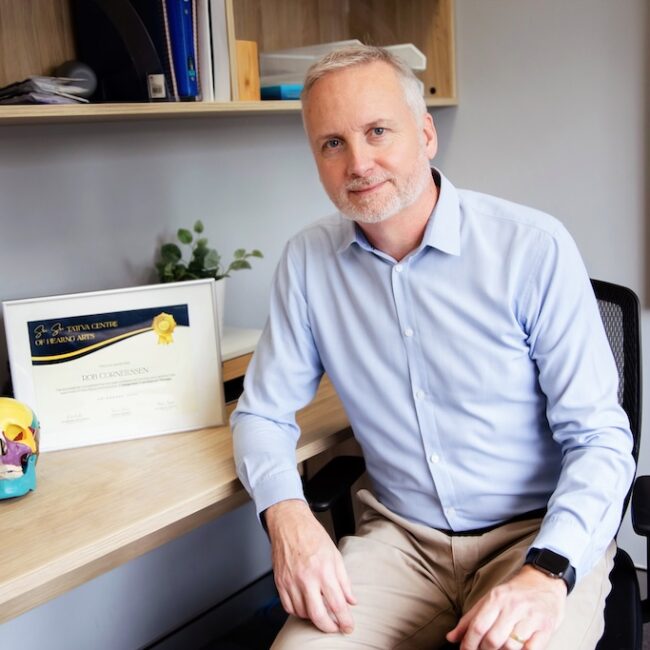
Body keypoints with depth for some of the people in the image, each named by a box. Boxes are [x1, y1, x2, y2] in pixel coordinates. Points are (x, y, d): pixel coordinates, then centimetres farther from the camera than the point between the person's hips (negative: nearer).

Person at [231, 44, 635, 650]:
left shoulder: (534, 247, -12)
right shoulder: (307, 260, -1)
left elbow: (599, 437, -10)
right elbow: (263, 411, 5)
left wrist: (547, 572, -26)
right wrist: (285, 512, -15)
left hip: (539, 534, -1)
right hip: (401, 535, 2)